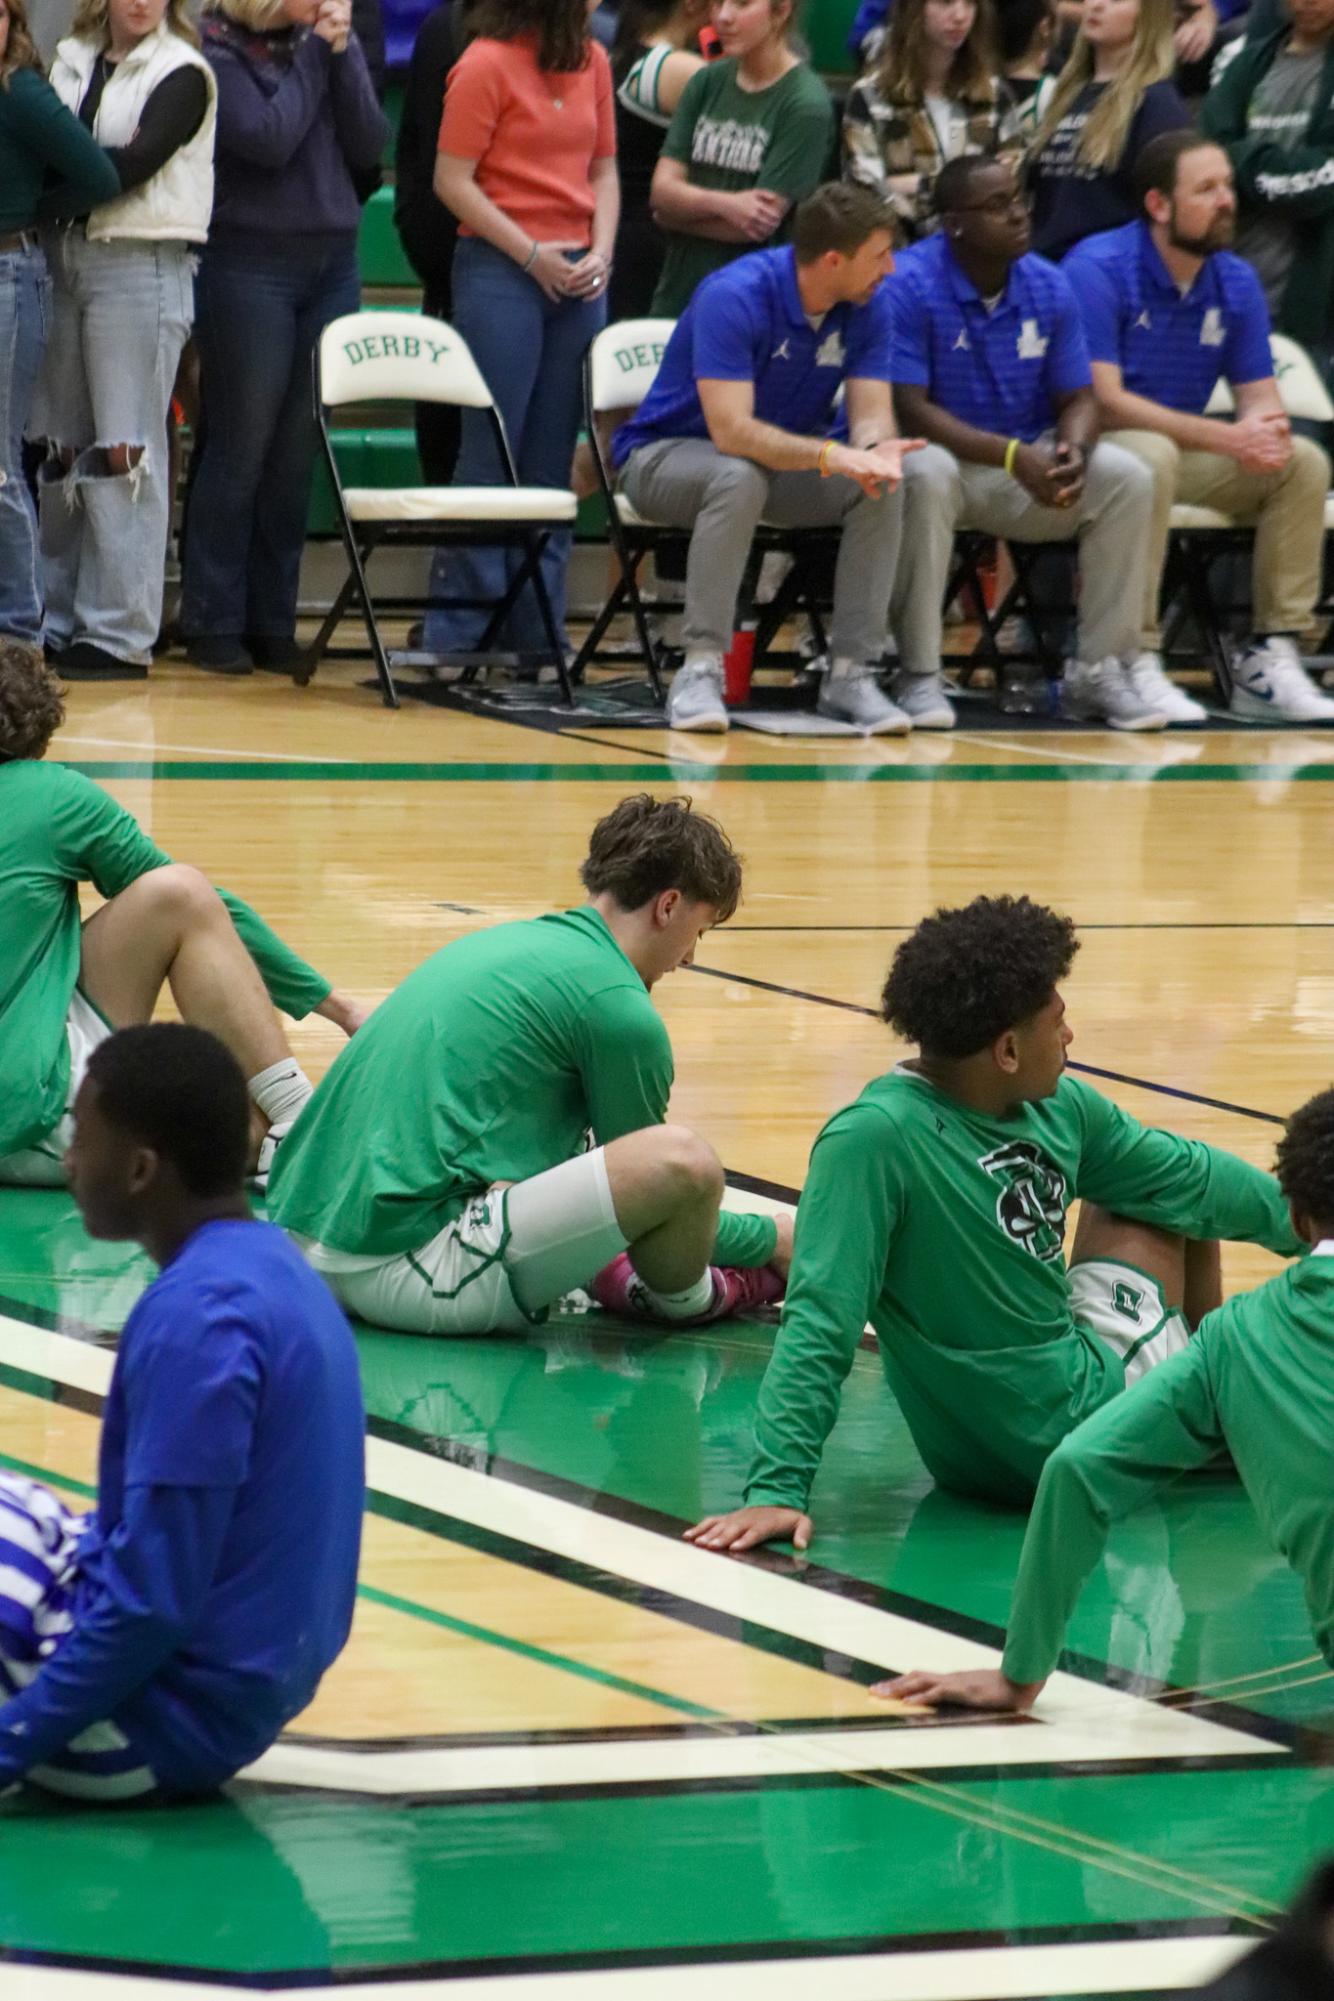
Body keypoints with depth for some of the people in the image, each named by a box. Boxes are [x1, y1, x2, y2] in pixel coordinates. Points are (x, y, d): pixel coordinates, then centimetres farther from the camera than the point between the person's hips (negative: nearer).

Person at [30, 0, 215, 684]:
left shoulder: (181, 73, -2)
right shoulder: (70, 62, 15)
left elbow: (135, 163, -13)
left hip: (141, 266, -6)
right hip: (64, 260, 6)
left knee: (123, 451, -5)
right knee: (57, 448, 8)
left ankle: (119, 635, -2)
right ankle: (57, 622, 14)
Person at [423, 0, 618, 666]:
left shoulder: (592, 61, 10)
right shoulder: (486, 66, -8)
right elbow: (453, 180, -9)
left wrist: (601, 252, -1)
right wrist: (532, 255, -12)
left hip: (577, 278, 6)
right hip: (500, 269, -6)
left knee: (552, 462, 7)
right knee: (491, 457, -4)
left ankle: (535, 633, 11)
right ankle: (459, 635, 1)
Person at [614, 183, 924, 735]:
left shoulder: (869, 306, -9)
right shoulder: (734, 297, -28)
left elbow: (871, 414, -12)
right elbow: (731, 430, -34)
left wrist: (876, 450, -36)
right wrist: (829, 455, -46)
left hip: (788, 457, 5)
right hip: (668, 455, -5)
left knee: (882, 488, -22)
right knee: (740, 479, -39)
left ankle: (851, 672, -18)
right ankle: (700, 671, -34)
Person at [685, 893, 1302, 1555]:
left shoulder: (1062, 1107, -2)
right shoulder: (874, 1138, -27)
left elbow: (1189, 1176, 14)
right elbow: (821, 1320, -29)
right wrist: (778, 1487, -35)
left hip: (1088, 1374, 8)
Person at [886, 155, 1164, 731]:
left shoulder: (1049, 289, 0)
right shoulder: (909, 285, -16)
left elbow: (1077, 400, 4)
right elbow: (907, 408, -22)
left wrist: (1072, 453, -22)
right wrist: (1011, 455, -31)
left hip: (1028, 464, 5)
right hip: (943, 455, -5)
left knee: (1127, 478, -17)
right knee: (925, 475, -39)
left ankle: (1099, 670, -8)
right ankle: (919, 676, -29)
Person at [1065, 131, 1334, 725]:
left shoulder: (1236, 282, 3)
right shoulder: (1098, 270, -17)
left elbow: (1259, 395, 4)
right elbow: (1103, 402, -24)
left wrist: (1263, 427, -24)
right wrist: (1228, 439, -28)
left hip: (1185, 451, 7)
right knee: (1151, 455, -37)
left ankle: (1271, 659, -10)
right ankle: (1134, 660, -34)